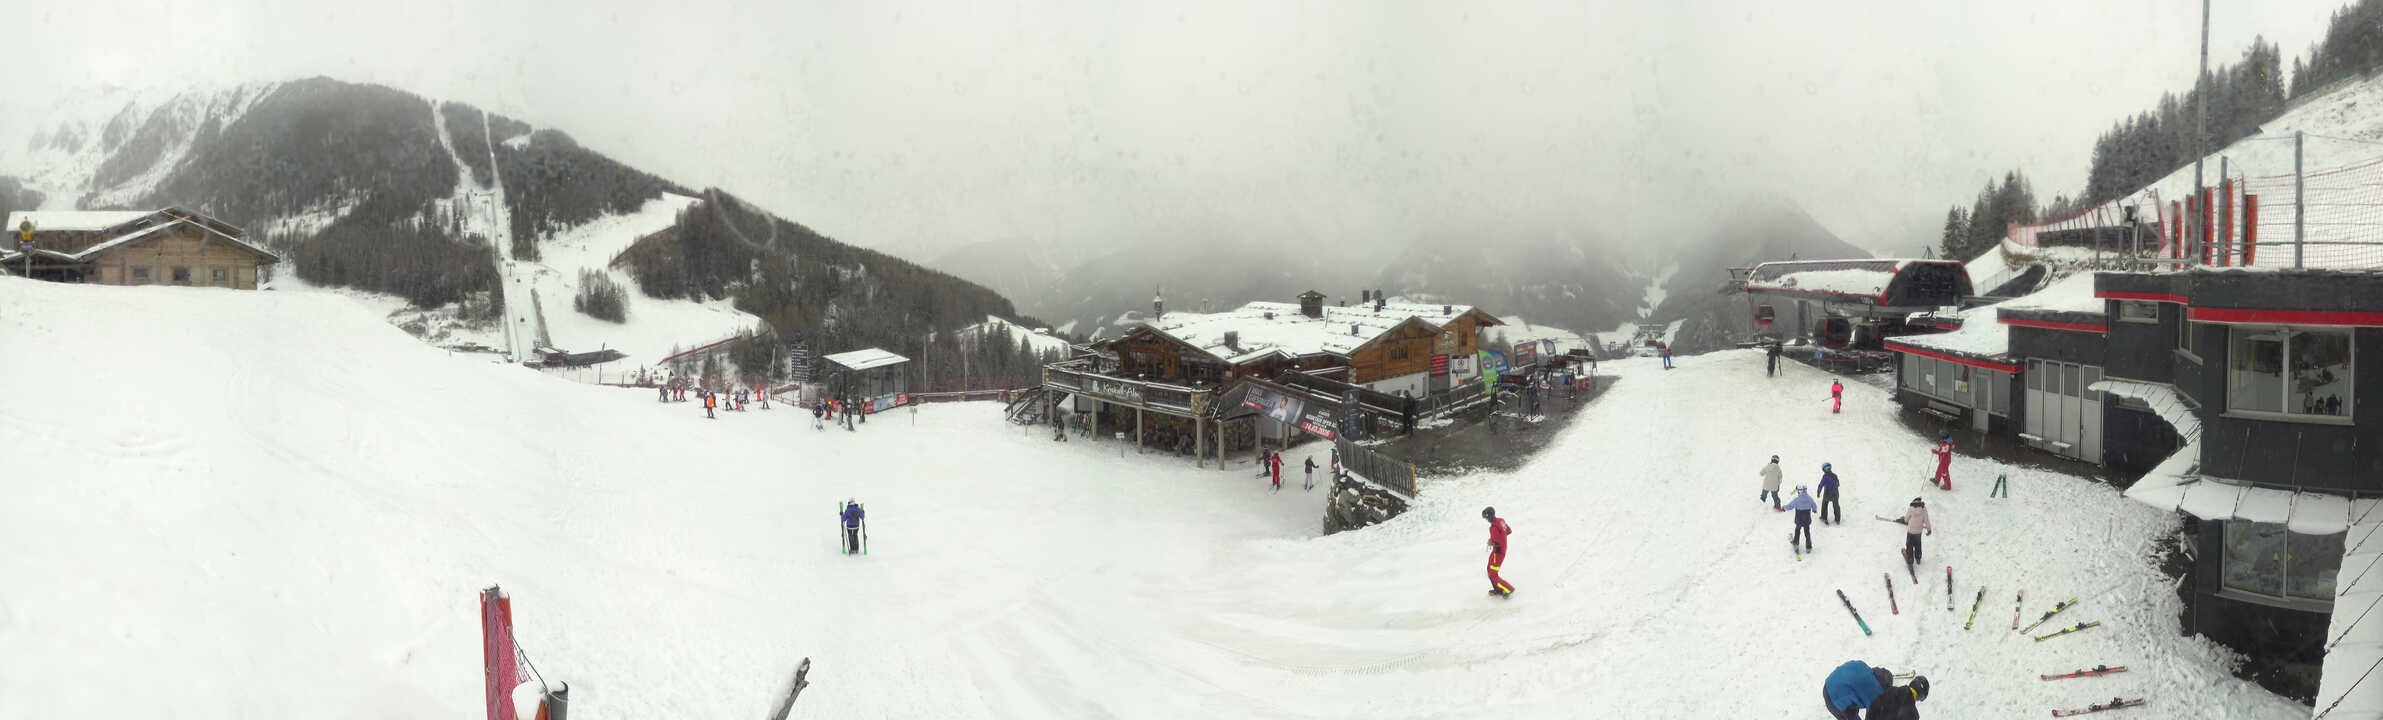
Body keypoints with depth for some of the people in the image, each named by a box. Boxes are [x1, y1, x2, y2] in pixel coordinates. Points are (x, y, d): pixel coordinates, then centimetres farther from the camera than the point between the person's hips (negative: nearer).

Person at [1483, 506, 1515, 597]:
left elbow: (1497, 542, -29)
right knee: (1490, 570, 21)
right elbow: (1509, 531, 16)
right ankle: (1498, 590, 30)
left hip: (1498, 551, -10)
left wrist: (1491, 541, -10)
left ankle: (1509, 589, 7)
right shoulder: (1501, 520, 1)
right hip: (1503, 549, 10)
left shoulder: (1493, 527, -28)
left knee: (1493, 575, -1)